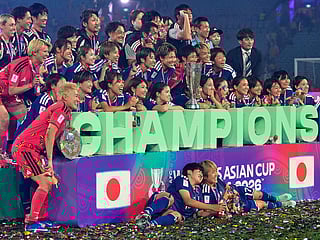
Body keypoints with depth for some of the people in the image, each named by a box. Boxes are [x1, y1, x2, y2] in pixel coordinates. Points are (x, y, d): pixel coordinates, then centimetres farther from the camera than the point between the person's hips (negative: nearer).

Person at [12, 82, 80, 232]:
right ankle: (31, 222, -13)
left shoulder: (57, 108, 22)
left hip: (22, 148, 10)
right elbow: (50, 134, -21)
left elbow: (50, 135, 26)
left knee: (51, 182, 11)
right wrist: (49, 160, -20)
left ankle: (41, 219, 14)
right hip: (26, 148, -10)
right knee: (45, 183, -14)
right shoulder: (62, 110, -11)